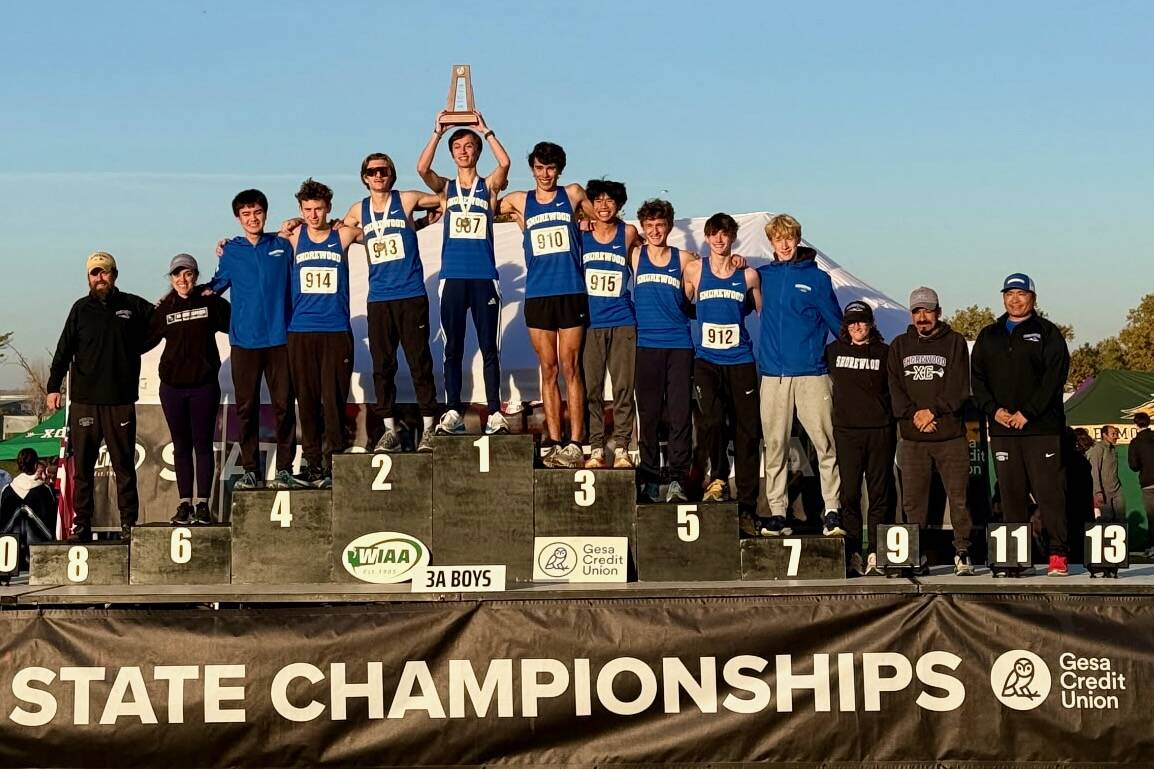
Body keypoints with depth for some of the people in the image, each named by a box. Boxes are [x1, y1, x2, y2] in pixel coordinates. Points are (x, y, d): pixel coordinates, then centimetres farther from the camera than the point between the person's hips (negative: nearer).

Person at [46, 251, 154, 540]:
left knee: (124, 465, 3)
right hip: (84, 400, 1)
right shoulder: (81, 309, 9)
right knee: (82, 465, 2)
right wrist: (53, 386, -1)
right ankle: (81, 524, 7)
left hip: (121, 400, -1)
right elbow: (64, 350, 7)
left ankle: (129, 523, 7)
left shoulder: (133, 306, 6)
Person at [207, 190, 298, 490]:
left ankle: (284, 469, 4)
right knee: (246, 408, 3)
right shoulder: (231, 251, 8)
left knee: (283, 406, -2)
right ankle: (249, 470, 9)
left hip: (279, 338, -1)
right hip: (244, 340, 1)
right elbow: (216, 285, 15)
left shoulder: (282, 246, 7)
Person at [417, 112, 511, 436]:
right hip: (453, 278, 1)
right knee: (453, 349, 3)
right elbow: (422, 169, -8)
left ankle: (495, 412, 0)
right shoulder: (445, 187, 11)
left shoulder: (489, 186, 8)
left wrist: (486, 131, -7)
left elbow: (505, 163, -12)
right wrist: (437, 132, -7)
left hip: (484, 278, -1)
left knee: (489, 348, 0)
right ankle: (453, 412, 6)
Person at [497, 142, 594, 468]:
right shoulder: (519, 202, 10)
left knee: (570, 368, -3)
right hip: (537, 295, 2)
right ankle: (554, 443, 7)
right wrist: (520, 221, 11)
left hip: (571, 293, -2)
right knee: (548, 370, 4)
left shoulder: (573, 194, 8)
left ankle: (575, 444, -3)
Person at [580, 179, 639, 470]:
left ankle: (622, 449, 4)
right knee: (591, 389, 1)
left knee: (623, 388, -1)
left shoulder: (628, 233, 3)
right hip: (589, 323, 1)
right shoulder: (580, 234, 4)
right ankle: (596, 448, 7)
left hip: (622, 323, -1)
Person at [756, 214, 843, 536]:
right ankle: (777, 513, 8)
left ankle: (832, 510, -4)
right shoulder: (762, 276, 12)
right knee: (774, 446, 3)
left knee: (825, 442, -8)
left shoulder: (817, 277, 6)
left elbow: (837, 323, 9)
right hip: (772, 374, 2)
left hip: (811, 373, -2)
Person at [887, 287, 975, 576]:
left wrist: (933, 410, -13)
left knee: (958, 497, -5)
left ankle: (962, 554, 1)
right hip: (912, 439, 3)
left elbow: (959, 387, -4)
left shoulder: (954, 342, 6)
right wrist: (914, 415, -10)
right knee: (913, 501, 2)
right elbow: (895, 389, 5)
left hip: (951, 436, -2)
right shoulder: (900, 346, 14)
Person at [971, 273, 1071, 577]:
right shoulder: (988, 336, 17)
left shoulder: (1048, 333, 4)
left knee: (1049, 492, -7)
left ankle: (1059, 554, -4)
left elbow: (1055, 377, -6)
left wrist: (1028, 413, -13)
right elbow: (977, 377, 12)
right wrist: (993, 409, -5)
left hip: (1042, 427, -4)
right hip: (1002, 428, 4)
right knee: (1011, 494, 4)